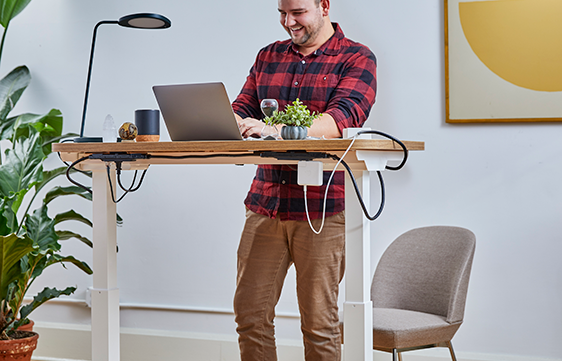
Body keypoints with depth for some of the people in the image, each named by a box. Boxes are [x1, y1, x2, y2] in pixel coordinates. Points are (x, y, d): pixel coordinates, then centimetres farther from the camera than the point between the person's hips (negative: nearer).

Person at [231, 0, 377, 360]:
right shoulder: (269, 56, 17)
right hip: (265, 204, 5)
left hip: (322, 208, -4)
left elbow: (343, 118, -17)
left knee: (319, 322, 1)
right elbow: (242, 110, 13)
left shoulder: (356, 58, -1)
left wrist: (276, 130, -31)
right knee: (250, 313, 4)